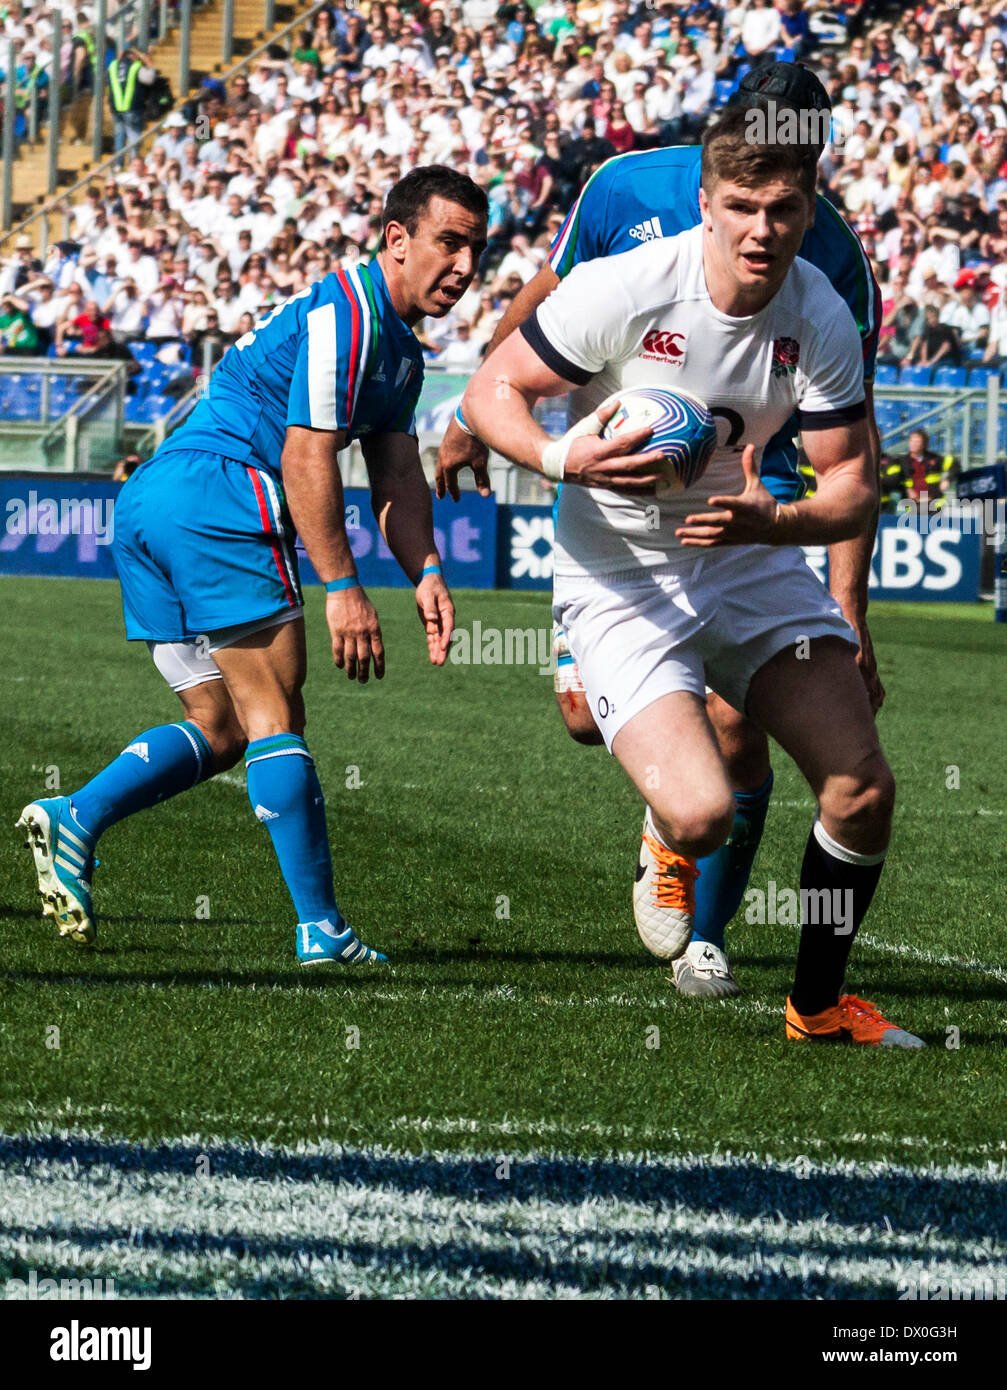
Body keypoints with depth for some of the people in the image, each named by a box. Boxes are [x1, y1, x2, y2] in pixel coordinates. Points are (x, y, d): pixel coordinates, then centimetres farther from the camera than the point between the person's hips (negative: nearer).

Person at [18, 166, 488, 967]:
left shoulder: (399, 349, 22)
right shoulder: (347, 314, -11)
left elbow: (397, 477, 18)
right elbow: (307, 457, -17)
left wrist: (427, 575, 2)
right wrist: (342, 587, -18)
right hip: (219, 490, -10)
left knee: (222, 729, 11)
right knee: (275, 715, -8)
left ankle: (76, 818, -3)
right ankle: (320, 926, -7)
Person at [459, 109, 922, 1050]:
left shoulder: (821, 321, -10)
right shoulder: (623, 290, -21)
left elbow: (853, 491, -7)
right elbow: (491, 392, -12)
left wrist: (770, 520, -28)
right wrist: (561, 458, -32)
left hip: (747, 557, 4)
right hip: (617, 574, -4)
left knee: (863, 789, -8)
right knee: (701, 813, -23)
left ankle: (818, 1005, 16)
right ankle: (664, 843, 18)